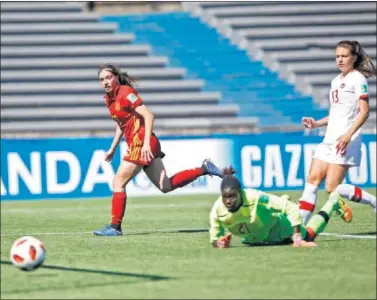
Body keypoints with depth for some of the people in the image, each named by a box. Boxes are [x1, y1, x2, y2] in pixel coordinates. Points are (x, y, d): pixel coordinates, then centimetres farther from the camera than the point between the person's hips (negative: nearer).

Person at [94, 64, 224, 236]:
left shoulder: (126, 93, -13)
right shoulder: (109, 98, 13)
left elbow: (148, 116, -19)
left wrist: (146, 143, -25)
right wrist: (113, 148, 23)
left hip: (141, 144, -9)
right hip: (136, 145, 9)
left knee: (118, 182, -7)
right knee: (165, 186, 10)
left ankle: (115, 227, -3)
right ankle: (204, 169, 15)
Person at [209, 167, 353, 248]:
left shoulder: (256, 198, -44)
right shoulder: (217, 210, -34)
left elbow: (292, 208, -37)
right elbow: (214, 238, -19)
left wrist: (297, 238, -40)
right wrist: (219, 242, -43)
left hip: (279, 228, -4)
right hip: (256, 239, 4)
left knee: (308, 235, 22)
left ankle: (334, 201, 42)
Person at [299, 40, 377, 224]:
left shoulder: (358, 78, -6)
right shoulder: (336, 81, 19)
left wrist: (348, 135, -25)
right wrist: (316, 123, 13)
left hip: (345, 141, -8)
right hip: (329, 139, 8)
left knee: (333, 187, -13)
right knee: (312, 179, -2)